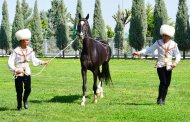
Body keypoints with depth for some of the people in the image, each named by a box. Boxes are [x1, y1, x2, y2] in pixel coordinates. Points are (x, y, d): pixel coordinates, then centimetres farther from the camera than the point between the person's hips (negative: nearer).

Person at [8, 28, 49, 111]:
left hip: (27, 72, 4)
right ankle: (19, 105, 21)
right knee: (19, 91, 1)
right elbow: (10, 63, -14)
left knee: (28, 89, -5)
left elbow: (34, 59, 14)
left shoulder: (30, 50, 2)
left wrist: (42, 62, 3)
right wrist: (15, 69, -29)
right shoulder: (16, 51, -13)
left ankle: (25, 100, 26)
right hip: (18, 73, -4)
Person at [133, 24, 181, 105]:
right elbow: (149, 49, 2)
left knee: (167, 83, 2)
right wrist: (140, 52, -10)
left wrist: (176, 62, -11)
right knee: (163, 82, -16)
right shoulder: (158, 43, 2)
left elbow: (177, 55, 9)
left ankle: (163, 100, 16)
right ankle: (159, 99, -5)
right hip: (160, 65, -2)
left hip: (169, 66, 2)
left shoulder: (173, 44, 4)